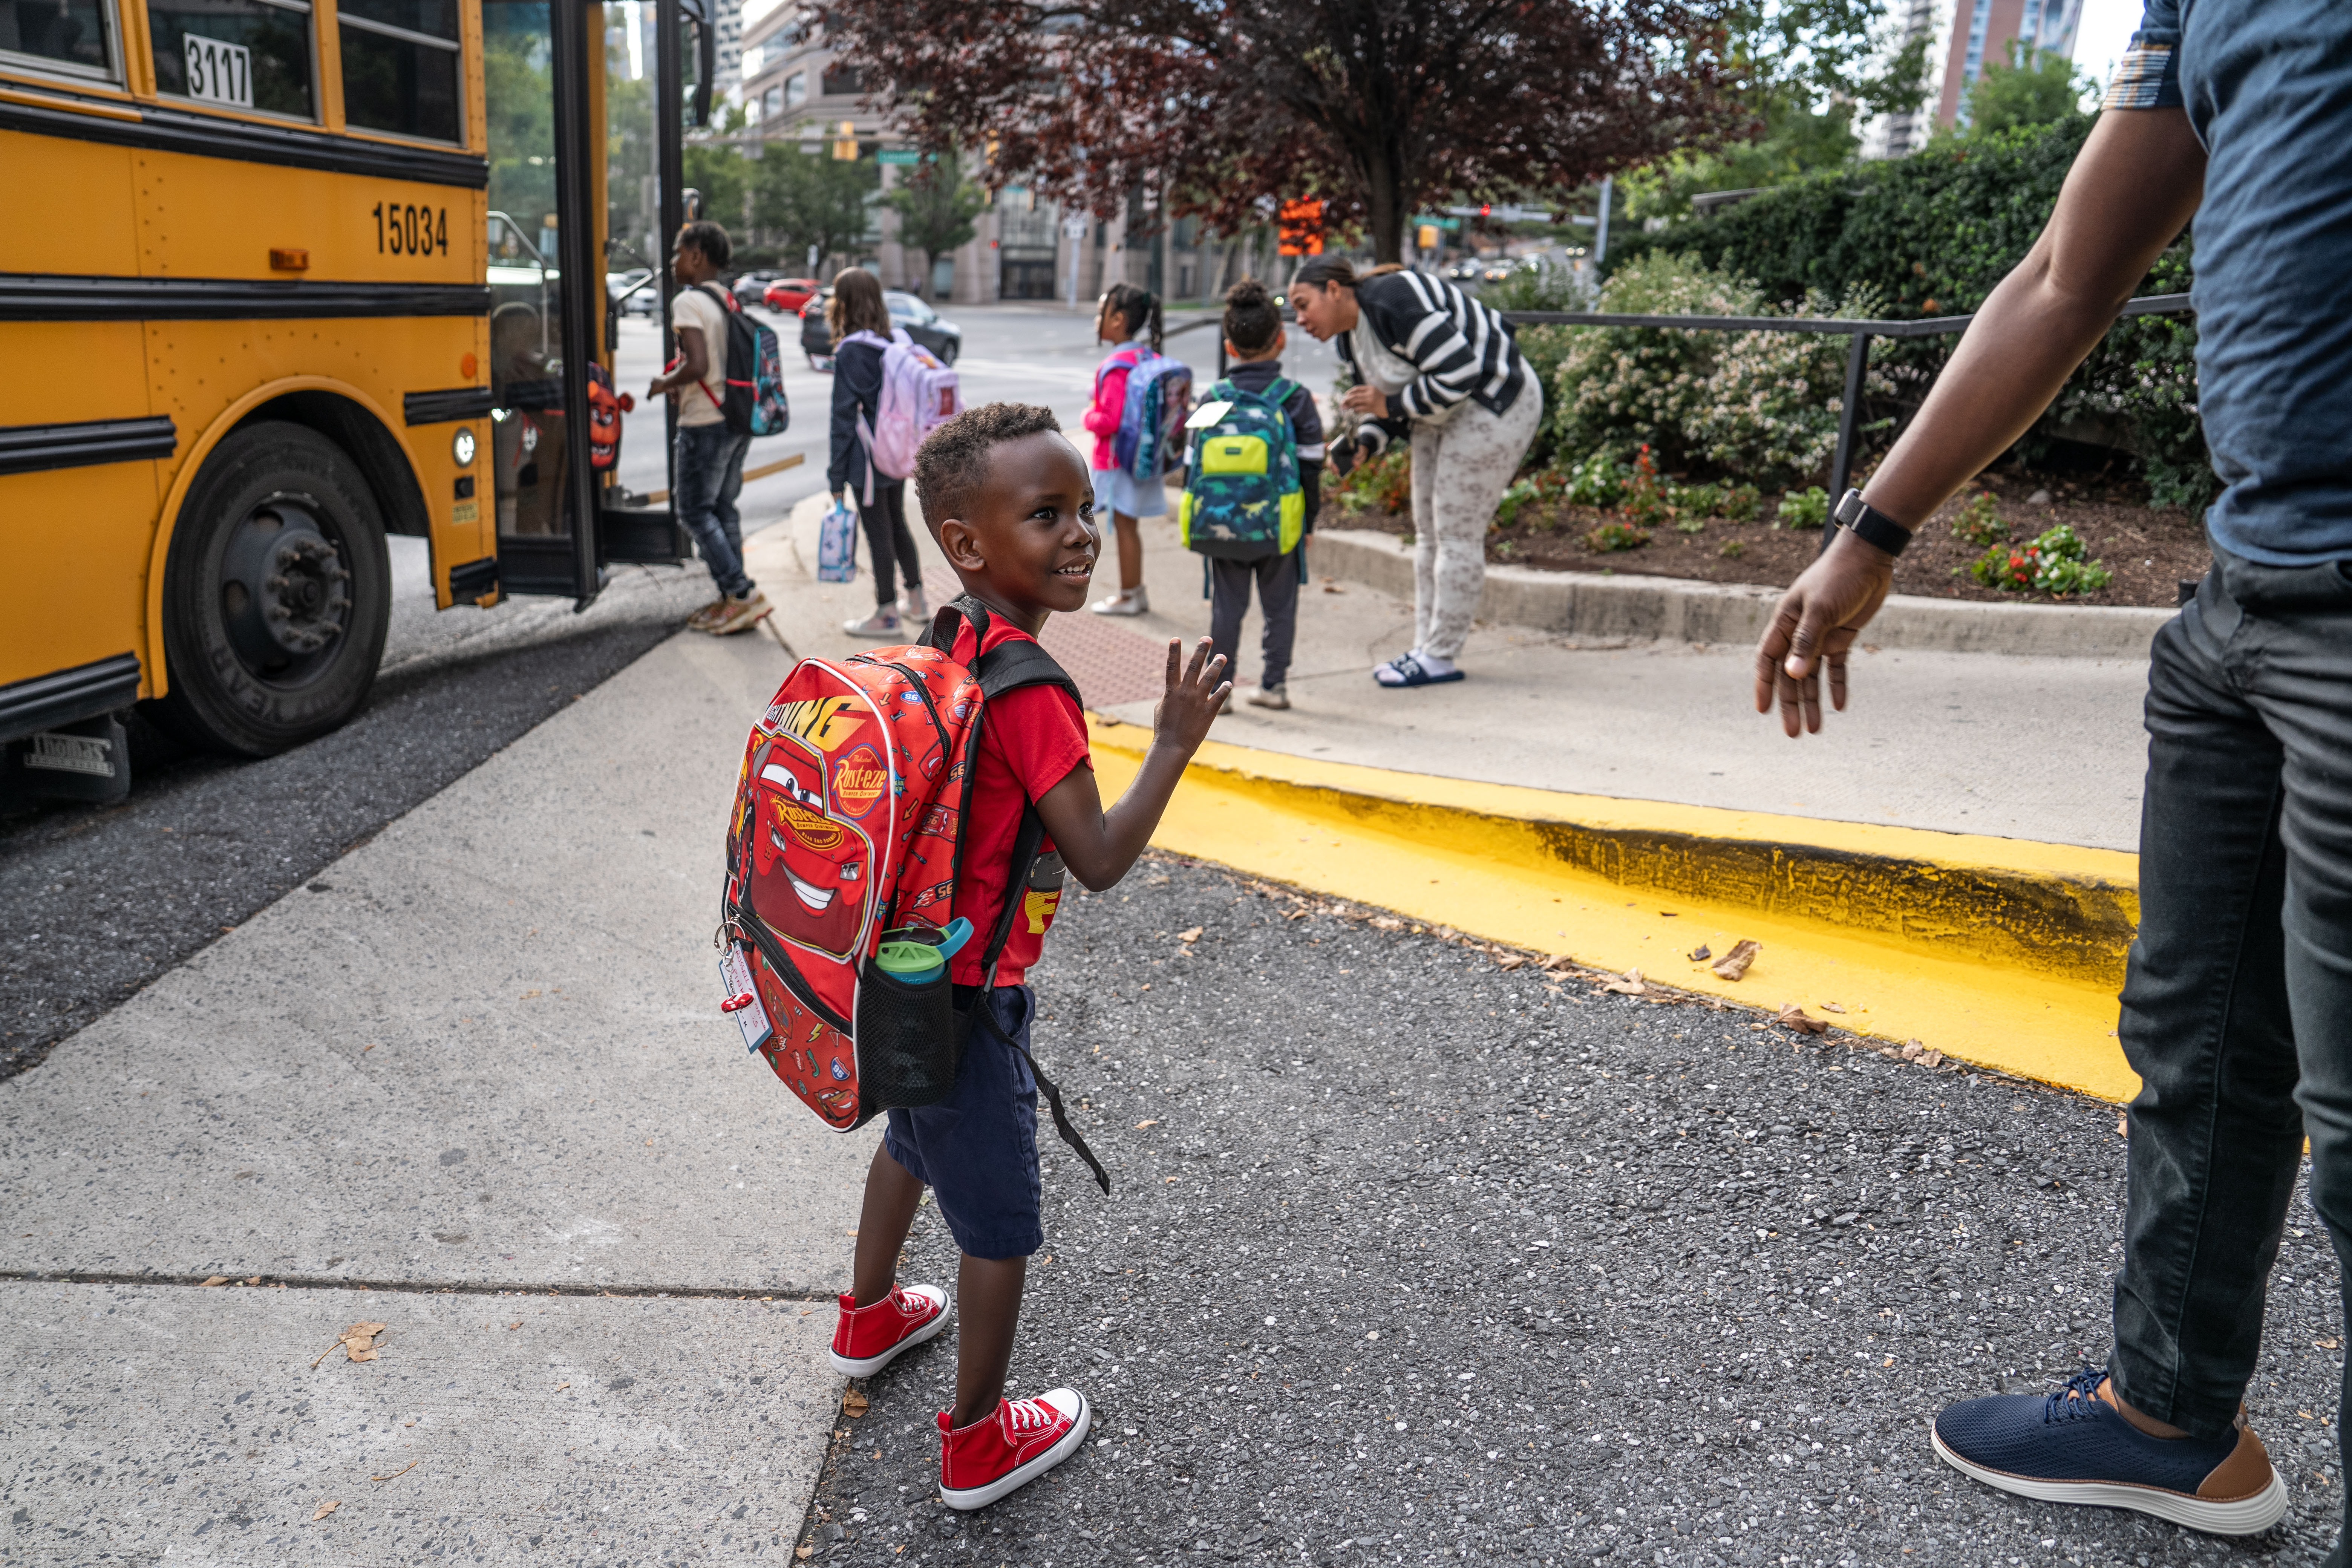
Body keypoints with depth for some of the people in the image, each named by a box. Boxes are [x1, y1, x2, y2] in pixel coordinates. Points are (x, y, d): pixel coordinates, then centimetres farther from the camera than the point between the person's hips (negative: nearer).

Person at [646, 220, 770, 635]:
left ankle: (744, 593, -7)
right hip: (737, 418, 8)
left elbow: (697, 366, -26)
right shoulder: (730, 302, 12)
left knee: (695, 512, 0)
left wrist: (666, 383, -6)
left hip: (705, 423, -8)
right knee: (723, 509, 14)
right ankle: (732, 600, 16)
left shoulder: (688, 302, -14)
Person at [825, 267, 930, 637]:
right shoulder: (894, 343, 4)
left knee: (879, 534, 2)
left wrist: (837, 475, -11)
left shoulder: (850, 351, -16)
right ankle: (916, 602, 29)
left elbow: (844, 416, -16)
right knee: (897, 525, 20)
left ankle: (887, 614, 11)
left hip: (868, 460, -7)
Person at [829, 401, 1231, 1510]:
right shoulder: (1030, 691, -27)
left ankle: (871, 1317, 57)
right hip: (964, 1001, -9)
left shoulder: (947, 648, 0)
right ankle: (978, 1442, 29)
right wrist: (1174, 744, -19)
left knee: (917, 1137, 33)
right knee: (1001, 1223, 10)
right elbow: (1099, 859, -24)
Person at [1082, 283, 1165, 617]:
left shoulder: (1117, 368, -21)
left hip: (1119, 461, -8)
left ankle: (1128, 597, 10)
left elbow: (1109, 421, -27)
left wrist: (1089, 417, -6)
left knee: (1124, 527, 1)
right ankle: (1137, 592, 25)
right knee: (1129, 526, 17)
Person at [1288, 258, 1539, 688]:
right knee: (1429, 534, 11)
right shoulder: (1347, 338, 5)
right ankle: (1426, 647, 18)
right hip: (1443, 415, 10)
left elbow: (1459, 371, -28)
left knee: (1457, 535, -7)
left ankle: (1441, 657, 0)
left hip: (1495, 406, -10)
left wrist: (1391, 404, -20)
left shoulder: (1395, 302, -25)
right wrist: (1363, 445, -7)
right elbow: (1388, 404, 12)